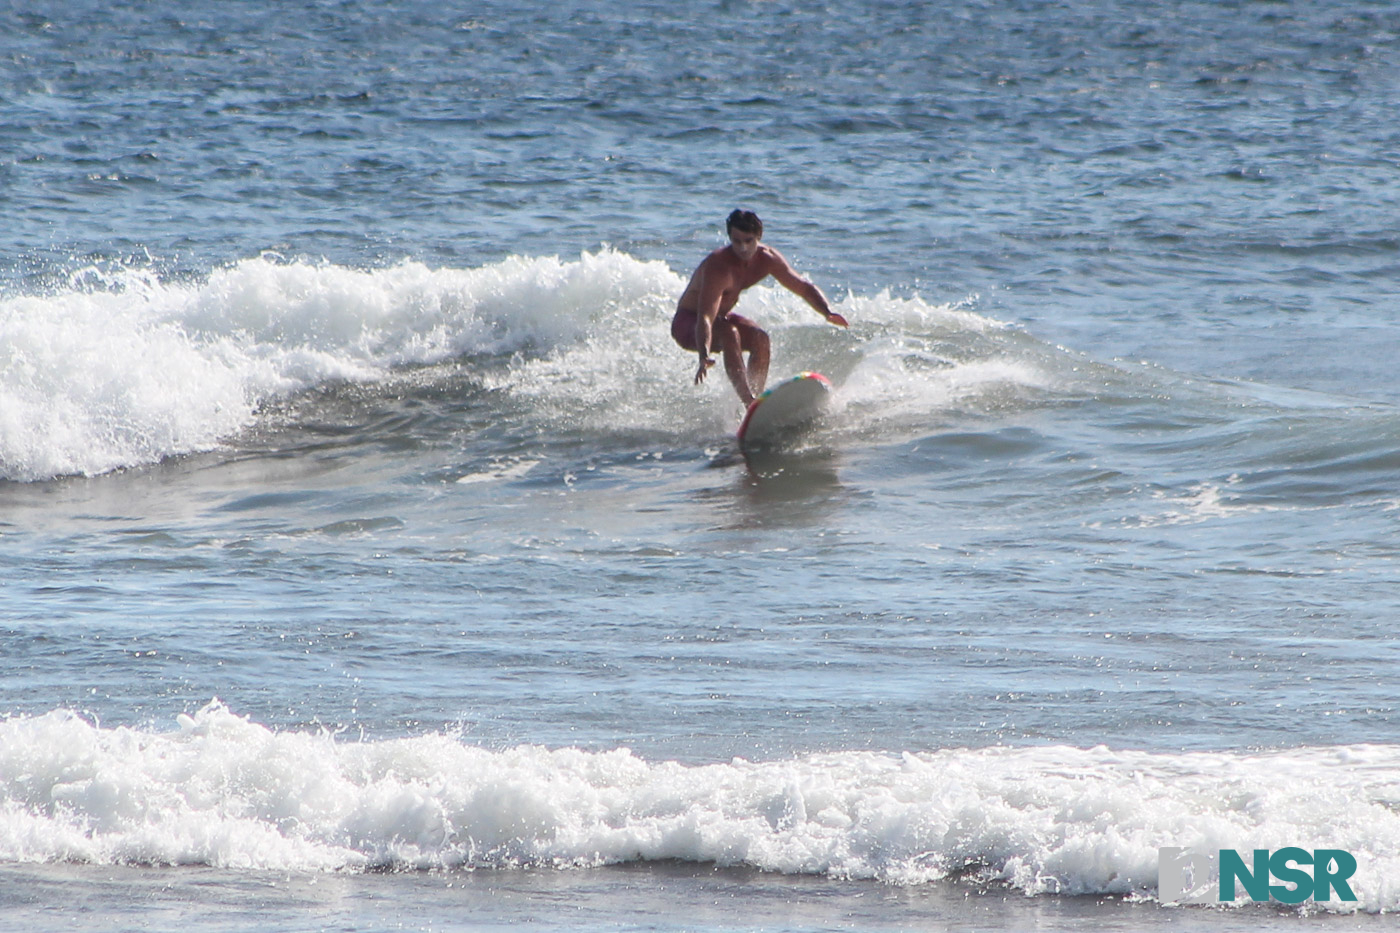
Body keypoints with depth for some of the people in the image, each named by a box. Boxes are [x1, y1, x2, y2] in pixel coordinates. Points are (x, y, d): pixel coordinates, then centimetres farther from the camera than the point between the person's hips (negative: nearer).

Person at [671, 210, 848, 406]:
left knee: (760, 339, -18)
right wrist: (704, 357, -60)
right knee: (729, 333, -34)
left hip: (722, 317, 7)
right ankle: (748, 400, -39)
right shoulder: (718, 267, -35)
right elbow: (705, 318, -44)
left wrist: (827, 312, -20)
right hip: (688, 323, -7)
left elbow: (804, 288, -1)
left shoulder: (767, 259, -13)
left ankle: (756, 397, -17)